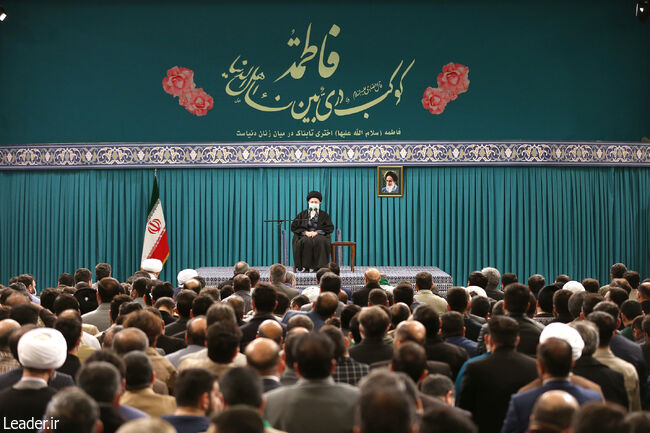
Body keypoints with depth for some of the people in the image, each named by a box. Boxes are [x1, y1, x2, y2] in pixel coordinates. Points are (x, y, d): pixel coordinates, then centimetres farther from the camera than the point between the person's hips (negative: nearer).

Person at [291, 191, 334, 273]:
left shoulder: (324, 215, 14)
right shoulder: (302, 214, 16)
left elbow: (330, 228, 2)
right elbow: (294, 226, 7)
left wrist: (317, 232, -12)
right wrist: (305, 232, -10)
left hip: (320, 235, 0)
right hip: (304, 236, 0)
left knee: (320, 242, -36)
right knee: (306, 242, -36)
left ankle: (317, 267, -35)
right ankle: (304, 267, -35)